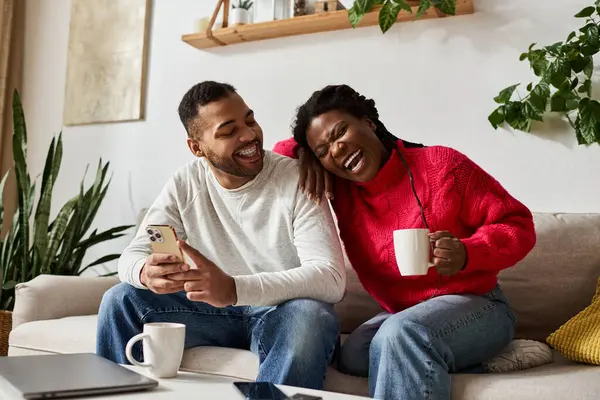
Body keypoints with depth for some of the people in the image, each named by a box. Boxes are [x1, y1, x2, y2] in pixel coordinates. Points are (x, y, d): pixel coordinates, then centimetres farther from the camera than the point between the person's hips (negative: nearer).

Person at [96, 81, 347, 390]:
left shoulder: (295, 179, -17)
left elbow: (331, 278, -27)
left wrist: (234, 288, -42)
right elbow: (132, 255, -6)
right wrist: (146, 272, -34)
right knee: (121, 300, -13)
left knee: (310, 315, -37)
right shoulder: (185, 184, -3)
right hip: (213, 308, 4)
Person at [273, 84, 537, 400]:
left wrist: (467, 254, -27)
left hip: (475, 306, -5)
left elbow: (518, 225, -8)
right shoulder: (338, 189, 4)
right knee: (353, 356, -28)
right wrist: (306, 156, -5)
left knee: (400, 334, -37)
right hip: (401, 317, 5)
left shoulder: (442, 165, -10)